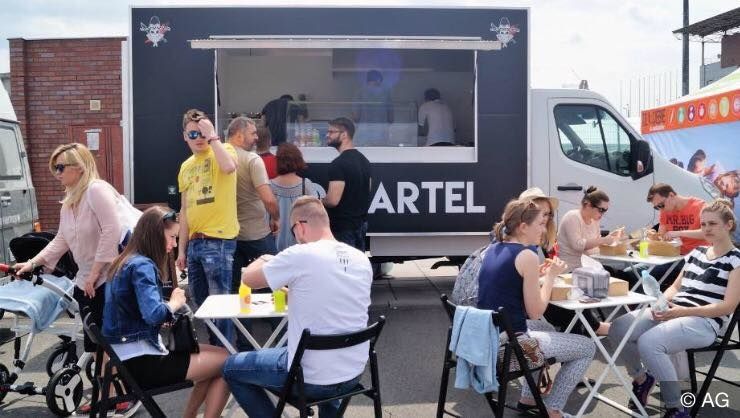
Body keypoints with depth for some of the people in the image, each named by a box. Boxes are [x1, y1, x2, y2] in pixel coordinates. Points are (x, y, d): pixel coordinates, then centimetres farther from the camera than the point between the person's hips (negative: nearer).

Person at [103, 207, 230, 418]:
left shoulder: (126, 261, 13)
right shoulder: (142, 266, -17)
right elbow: (153, 314, -32)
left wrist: (170, 305, 3)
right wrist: (175, 302, -12)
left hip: (130, 356, 10)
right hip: (138, 361, -10)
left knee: (219, 354, 14)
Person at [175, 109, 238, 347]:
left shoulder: (223, 151, -2)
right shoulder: (186, 167, 17)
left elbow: (228, 167, -29)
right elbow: (185, 210, 19)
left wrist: (212, 136, -18)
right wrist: (181, 249, 16)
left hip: (219, 240, -7)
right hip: (194, 242, 8)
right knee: (202, 304, 16)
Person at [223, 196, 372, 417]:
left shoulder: (300, 255, -19)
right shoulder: (362, 259, -2)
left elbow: (248, 278, -4)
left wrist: (264, 260, 16)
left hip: (313, 379, -6)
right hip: (354, 373, 6)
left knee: (231, 368, 17)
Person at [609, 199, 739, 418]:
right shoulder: (696, 252, 19)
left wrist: (682, 311, -20)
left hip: (705, 321, -7)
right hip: (672, 312, 7)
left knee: (648, 342, -33)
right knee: (618, 328, -14)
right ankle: (641, 377, 14)